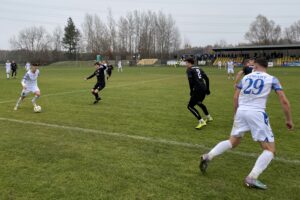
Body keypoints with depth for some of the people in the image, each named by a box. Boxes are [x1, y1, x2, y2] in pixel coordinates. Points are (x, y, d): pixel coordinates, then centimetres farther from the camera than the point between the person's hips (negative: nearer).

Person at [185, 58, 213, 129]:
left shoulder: (189, 70, -1)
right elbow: (206, 78, 16)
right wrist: (207, 89, 20)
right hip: (204, 89, 8)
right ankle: (208, 117, 43)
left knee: (190, 106, -1)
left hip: (197, 90, -8)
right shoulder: (199, 69, 20)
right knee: (199, 103, 32)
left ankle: (201, 121, -9)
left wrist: (191, 90, -8)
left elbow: (191, 81, -16)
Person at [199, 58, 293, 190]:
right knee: (270, 149, 5)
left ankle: (208, 157, 8)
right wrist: (288, 119, 15)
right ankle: (252, 178, -10)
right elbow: (284, 101, 3)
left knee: (232, 142, 22)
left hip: (241, 111, 4)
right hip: (257, 113, -4)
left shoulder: (246, 77, 16)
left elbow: (236, 98, 16)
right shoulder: (272, 79, 8)